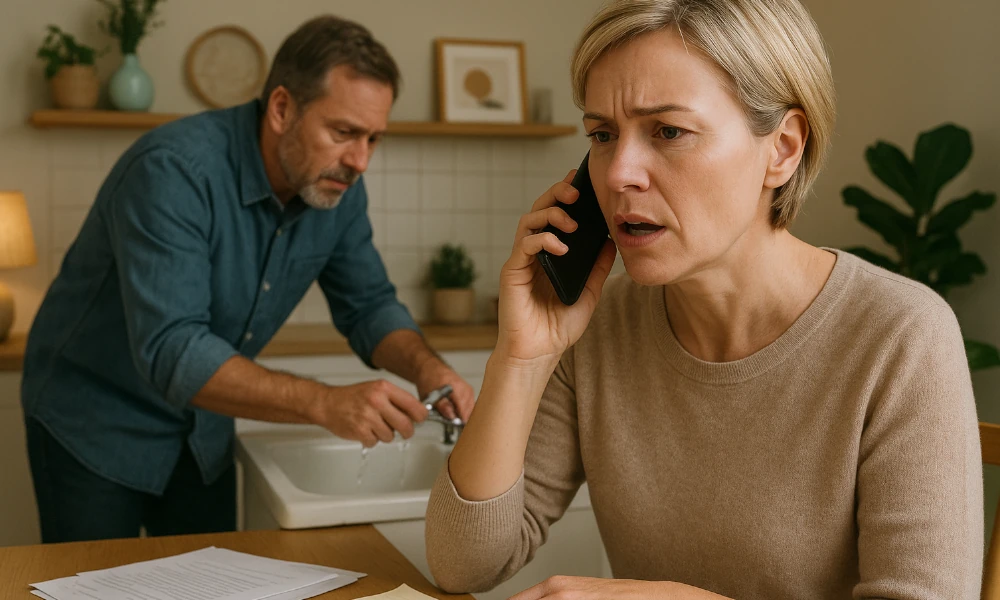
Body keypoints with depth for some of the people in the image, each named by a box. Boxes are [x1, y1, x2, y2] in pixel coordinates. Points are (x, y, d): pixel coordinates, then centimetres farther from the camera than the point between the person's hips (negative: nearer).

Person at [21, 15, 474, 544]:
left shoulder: (339, 189, -10)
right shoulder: (174, 170, -31)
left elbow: (369, 306, 0)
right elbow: (170, 351, -38)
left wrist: (425, 367, -21)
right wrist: (325, 405, -47)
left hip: (202, 429, 6)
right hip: (94, 422, -5)